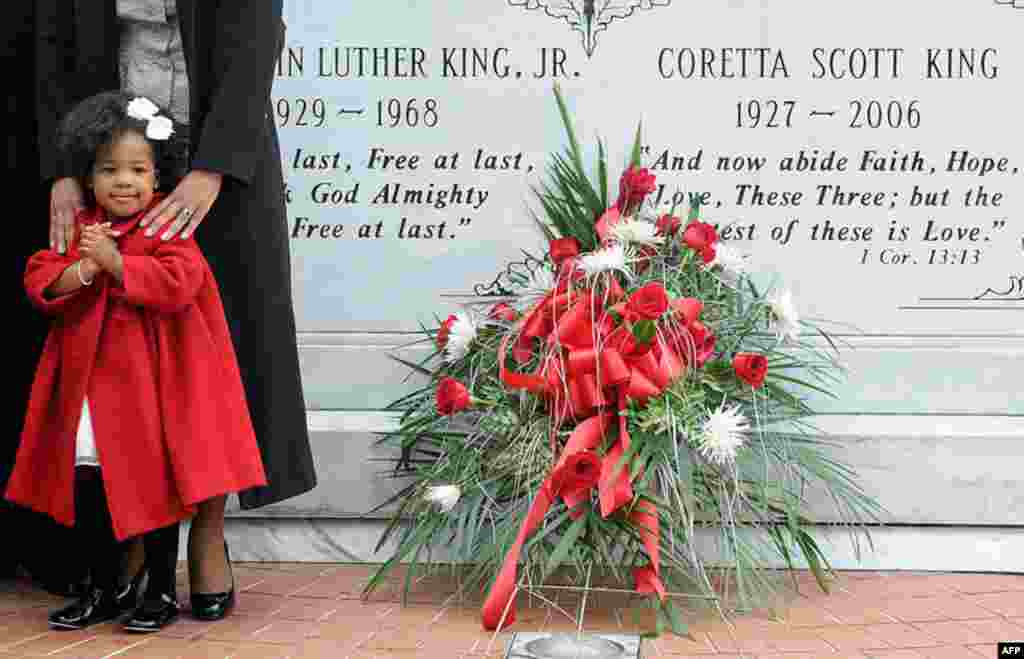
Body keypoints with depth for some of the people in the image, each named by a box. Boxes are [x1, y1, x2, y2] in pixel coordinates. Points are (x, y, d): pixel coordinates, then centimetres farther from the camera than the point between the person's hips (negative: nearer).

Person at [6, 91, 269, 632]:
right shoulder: (77, 228, 9)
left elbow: (177, 285, -22)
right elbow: (39, 283, 1)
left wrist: (115, 262, -22)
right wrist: (83, 270, -16)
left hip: (148, 383, -5)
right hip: (86, 382, 6)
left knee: (154, 485, 3)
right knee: (88, 486, 12)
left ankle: (162, 592, 19)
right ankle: (102, 591, 28)